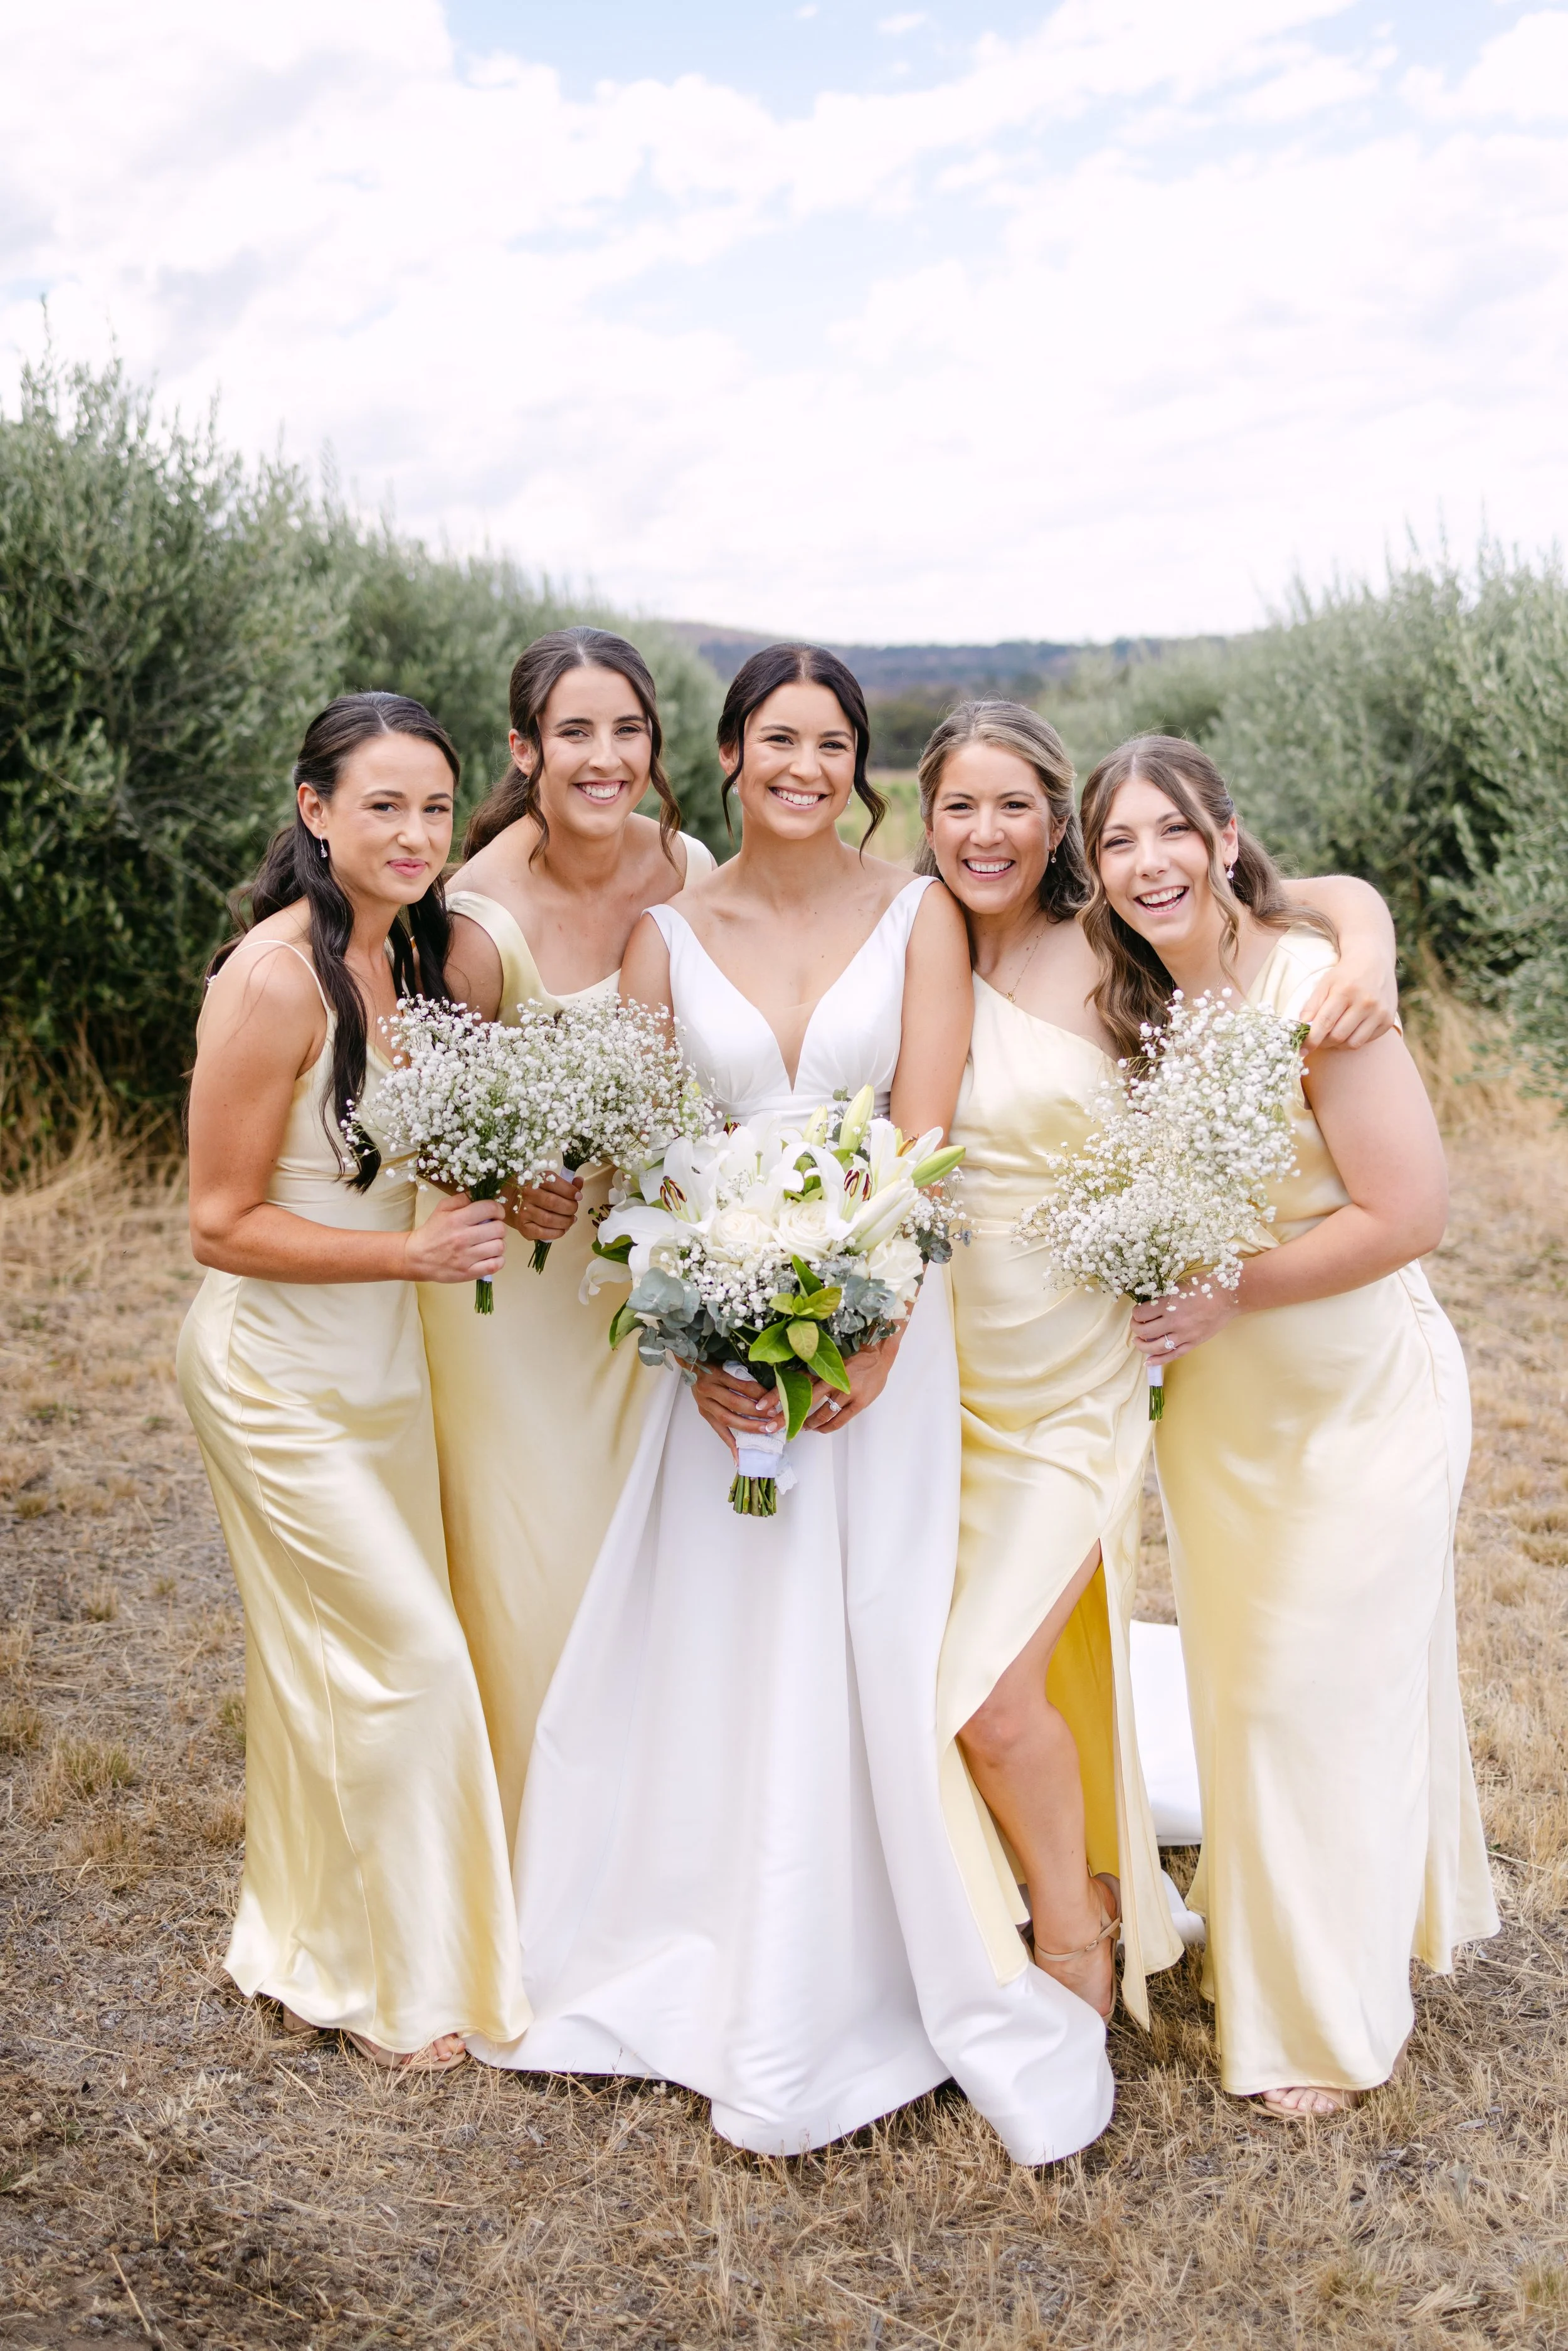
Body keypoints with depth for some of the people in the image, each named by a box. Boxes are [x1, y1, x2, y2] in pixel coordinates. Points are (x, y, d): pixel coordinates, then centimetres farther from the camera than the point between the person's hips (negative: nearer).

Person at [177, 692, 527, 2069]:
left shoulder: (410, 950, 2)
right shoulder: (277, 976, -22)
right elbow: (221, 1224, -19)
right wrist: (413, 1254, -24)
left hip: (381, 1361, 8)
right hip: (280, 1372, -8)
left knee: (344, 1660, 17)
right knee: (410, 1653, -2)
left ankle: (313, 1949, 37)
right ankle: (394, 1985, 20)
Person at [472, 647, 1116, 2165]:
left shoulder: (917, 916, -1)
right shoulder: (668, 934, 4)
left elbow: (923, 1143, -8)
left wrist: (871, 1335, -18)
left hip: (881, 1320, -2)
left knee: (879, 1655, 2)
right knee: (710, 1651, 10)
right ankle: (694, 1976, 32)